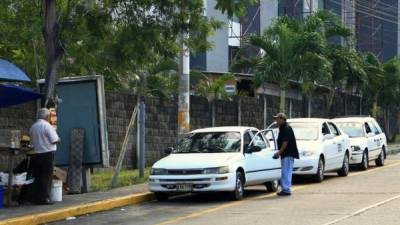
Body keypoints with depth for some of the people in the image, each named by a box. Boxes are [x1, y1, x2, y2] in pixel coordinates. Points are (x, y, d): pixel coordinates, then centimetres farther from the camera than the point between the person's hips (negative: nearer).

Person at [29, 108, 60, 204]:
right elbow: (54, 140, -12)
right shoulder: (47, 126, -12)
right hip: (48, 154, -6)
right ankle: (45, 198, -2)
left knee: (37, 177, 9)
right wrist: (58, 139, 8)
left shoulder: (33, 127, 8)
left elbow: (32, 141, 15)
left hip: (36, 155, 6)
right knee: (46, 177, -1)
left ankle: (37, 198, 11)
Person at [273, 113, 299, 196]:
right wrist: (279, 152, 17)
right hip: (284, 154, 10)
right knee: (285, 172, 12)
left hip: (288, 154, -10)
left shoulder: (287, 128, -14)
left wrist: (279, 152, -18)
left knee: (286, 171, -10)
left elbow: (285, 142, -20)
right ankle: (284, 189, 17)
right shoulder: (282, 128, 17)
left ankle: (286, 189, -9)